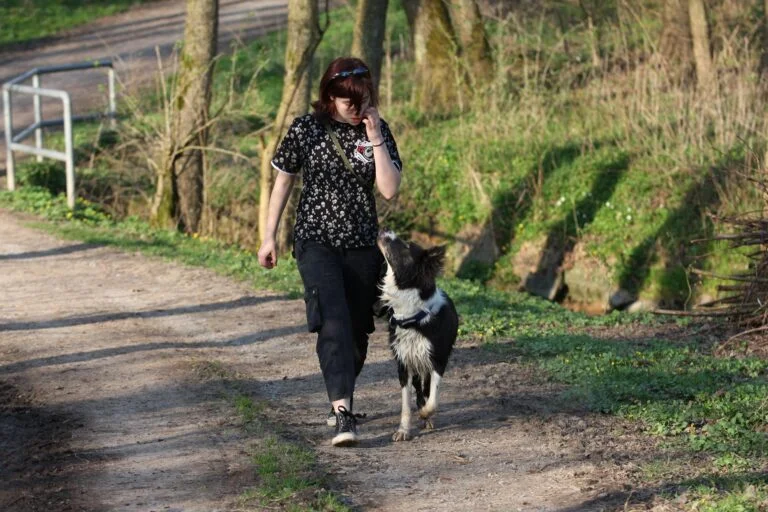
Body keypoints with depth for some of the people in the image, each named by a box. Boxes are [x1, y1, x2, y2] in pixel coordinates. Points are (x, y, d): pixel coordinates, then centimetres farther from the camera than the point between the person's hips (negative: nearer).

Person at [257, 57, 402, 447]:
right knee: (333, 321, -20)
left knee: (357, 328, 7)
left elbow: (389, 189, -8)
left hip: (362, 243, 3)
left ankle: (340, 400, 30)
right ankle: (343, 414, -29)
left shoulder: (378, 131, 0)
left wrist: (375, 139, -15)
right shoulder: (306, 129, -5)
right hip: (316, 241, -3)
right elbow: (283, 181, 5)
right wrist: (269, 237, 6)